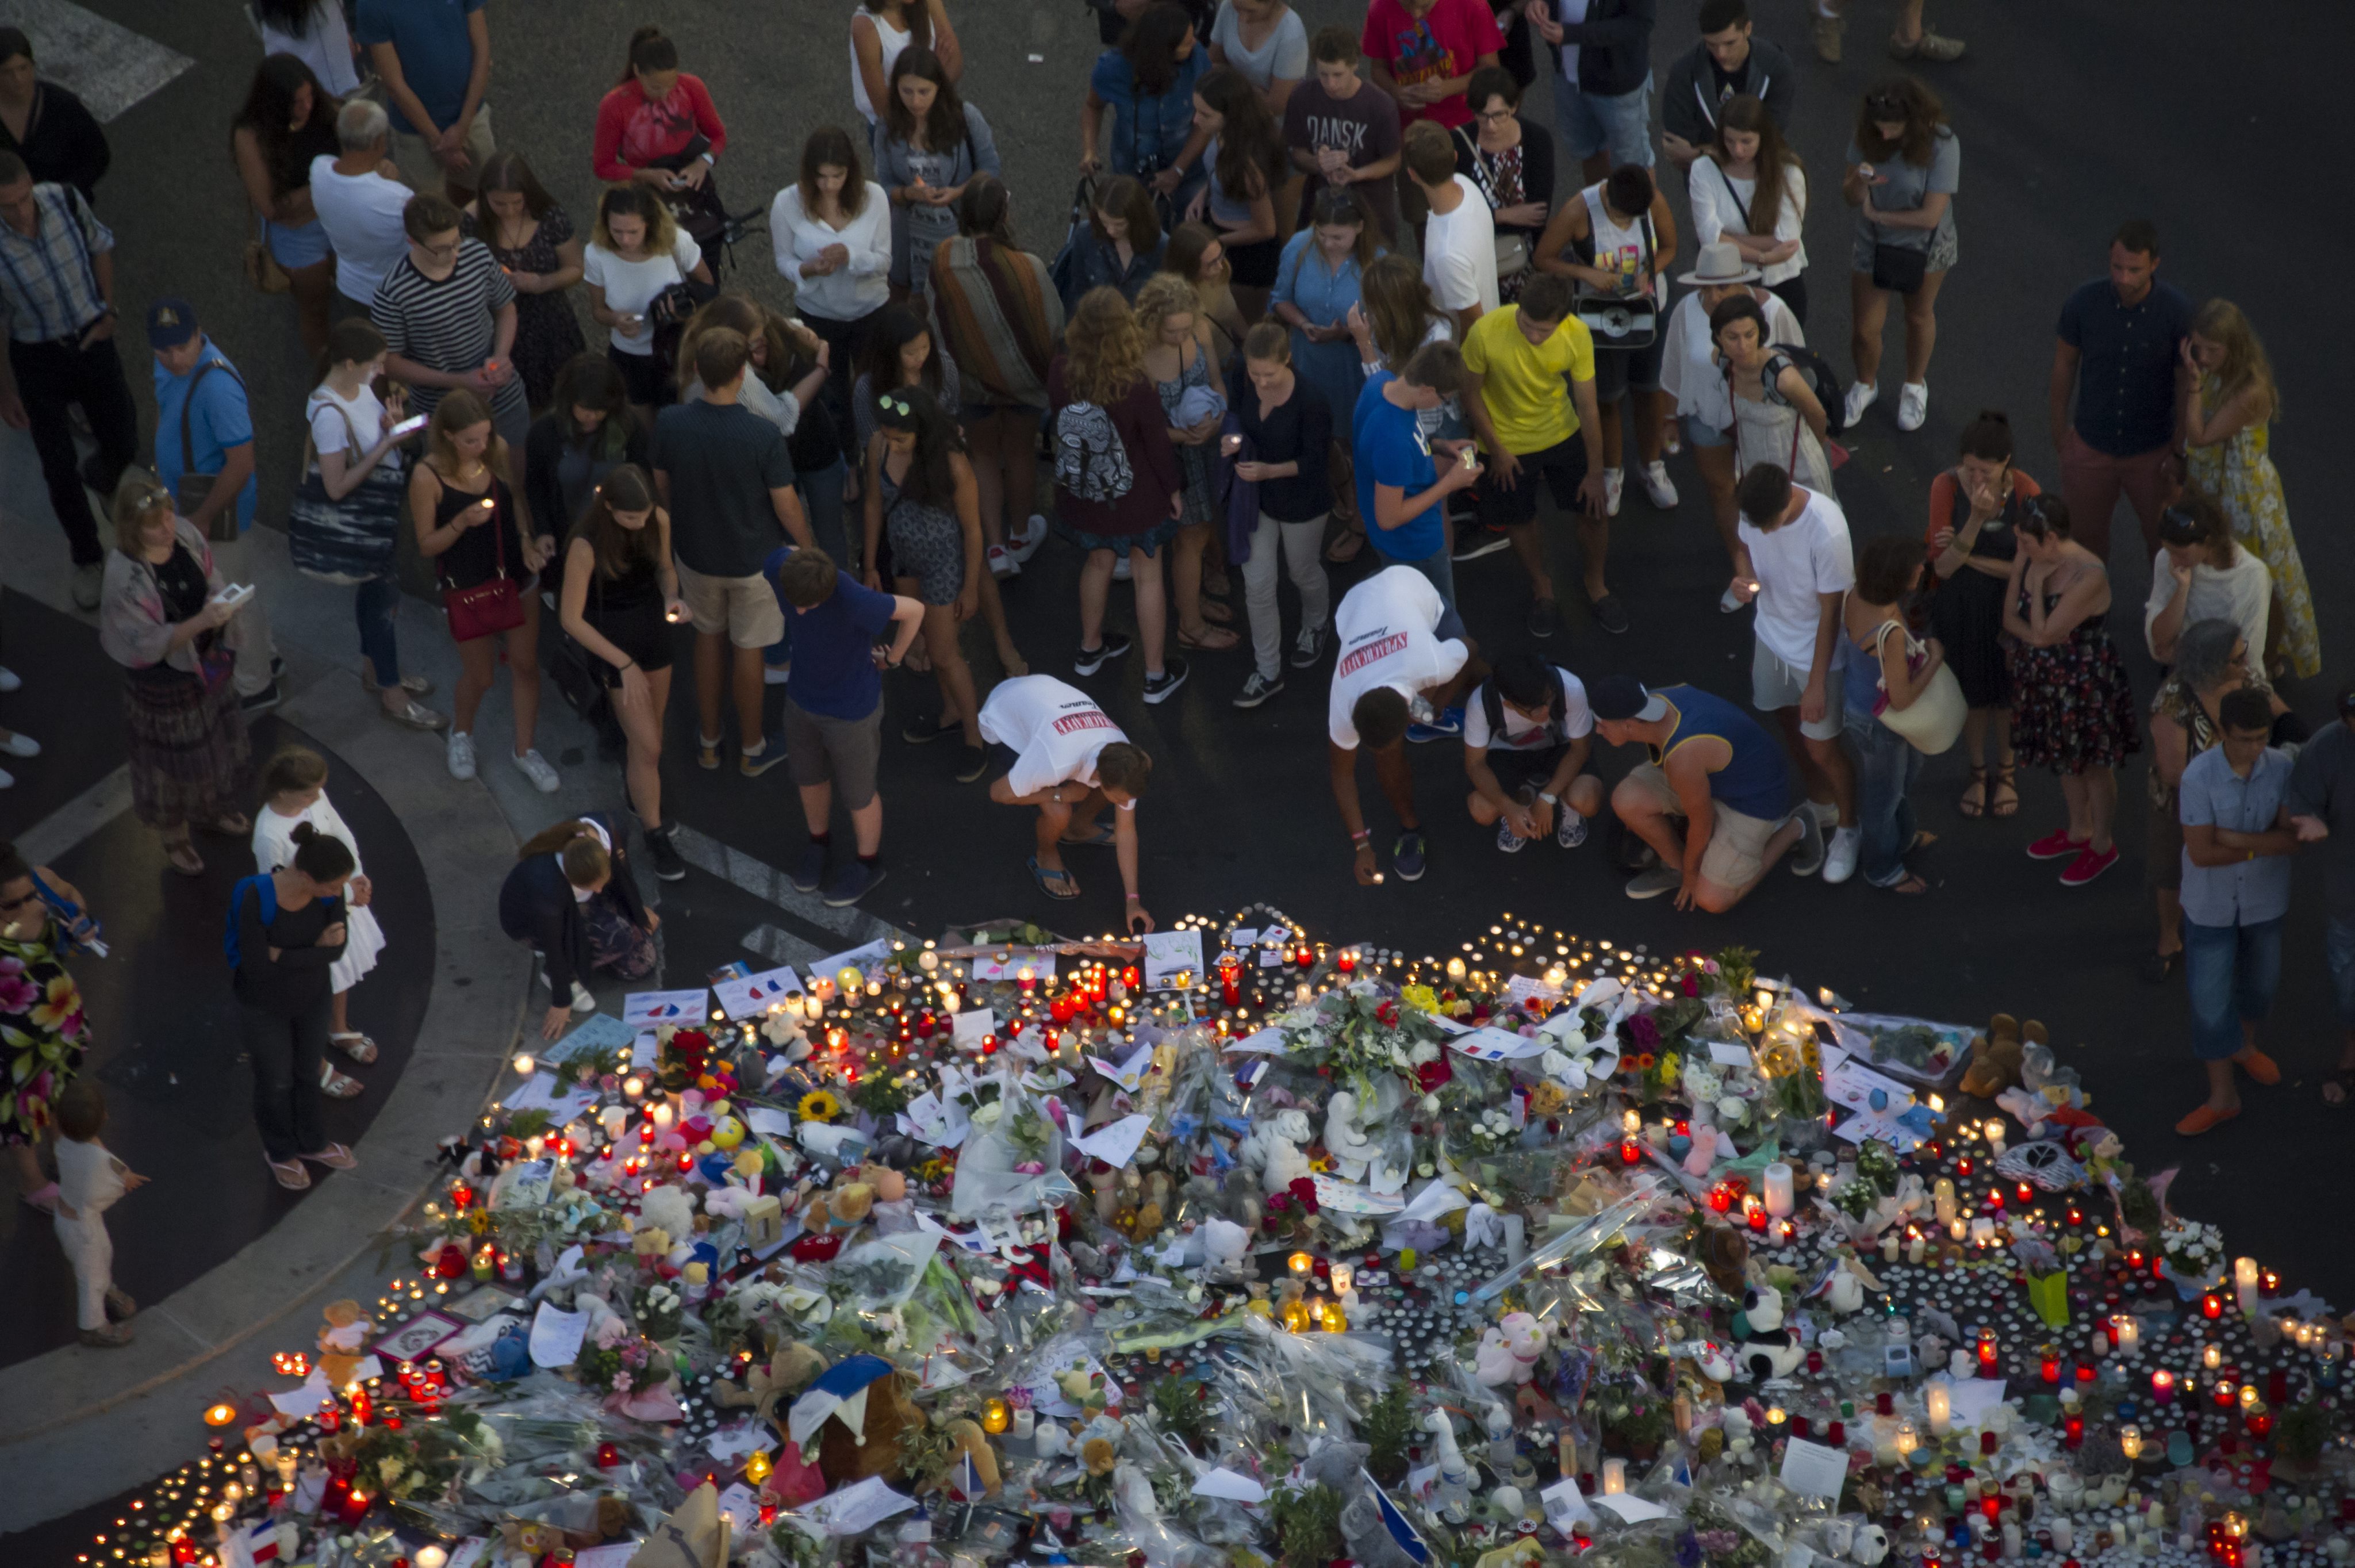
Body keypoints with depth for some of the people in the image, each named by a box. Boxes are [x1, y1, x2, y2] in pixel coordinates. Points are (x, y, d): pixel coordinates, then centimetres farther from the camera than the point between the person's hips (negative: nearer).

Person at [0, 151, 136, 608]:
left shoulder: (65, 200, -22)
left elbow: (100, 245, 2)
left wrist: (108, 312, 1)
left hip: (92, 341, 3)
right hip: (37, 359, -3)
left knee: (123, 444, 14)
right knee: (59, 468, 4)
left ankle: (98, 476, 54)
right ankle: (87, 558, 31)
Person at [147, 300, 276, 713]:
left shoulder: (217, 388, -35)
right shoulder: (169, 363, -9)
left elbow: (241, 464, -30)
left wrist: (203, 519, -21)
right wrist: (160, 473, 18)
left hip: (221, 502, -9)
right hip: (186, 494, 9)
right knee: (236, 585, 27)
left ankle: (256, 689, 29)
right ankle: (263, 656, 48)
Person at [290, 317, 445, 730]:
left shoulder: (361, 387, -5)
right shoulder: (329, 413, -31)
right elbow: (337, 487, -27)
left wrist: (392, 427, -11)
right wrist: (386, 445, -29)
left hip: (375, 516, 8)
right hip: (348, 526, -8)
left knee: (376, 594, 24)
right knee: (382, 599, 5)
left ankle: (374, 670, 46)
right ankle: (393, 697, 21)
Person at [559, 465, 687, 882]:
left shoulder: (659, 521, -15)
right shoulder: (586, 546, -29)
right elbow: (572, 619, -21)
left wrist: (672, 597, -17)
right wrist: (625, 664, -19)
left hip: (654, 626, 5)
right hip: (613, 640, -5)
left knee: (652, 728, 22)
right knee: (648, 748, -2)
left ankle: (640, 798, 50)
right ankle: (655, 838, 18)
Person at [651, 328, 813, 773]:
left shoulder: (669, 423, -20)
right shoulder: (763, 435, -30)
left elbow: (661, 487, -3)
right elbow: (786, 505, -18)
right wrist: (809, 547, 2)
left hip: (696, 552, 3)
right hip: (753, 556, -3)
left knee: (709, 637, 26)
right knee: (748, 649, 17)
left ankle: (709, 743, 40)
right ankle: (751, 750, 36)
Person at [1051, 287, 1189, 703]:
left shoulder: (1060, 372, -21)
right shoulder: (1137, 388, -31)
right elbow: (1158, 444, -16)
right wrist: (1174, 489, 1)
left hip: (1080, 496, 4)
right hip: (1135, 500, -4)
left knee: (1098, 560, 30)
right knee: (1147, 576, 16)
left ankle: (1090, 649, 50)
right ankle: (1156, 676, 29)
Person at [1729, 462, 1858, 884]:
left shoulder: (1827, 530, -36)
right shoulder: (1756, 506, -19)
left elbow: (1830, 611, -24)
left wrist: (1816, 684, -17)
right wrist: (1744, 576, -20)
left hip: (1817, 648, -6)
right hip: (1772, 632, 6)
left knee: (1822, 748, 5)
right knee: (1789, 722, 24)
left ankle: (1849, 829, 31)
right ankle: (1820, 803, 49)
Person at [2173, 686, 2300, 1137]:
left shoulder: (2282, 768, -18)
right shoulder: (2199, 776, -27)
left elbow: (2292, 839, -19)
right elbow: (2201, 853, -26)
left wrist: (2235, 838, -29)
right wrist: (2264, 845, -22)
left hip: (2265, 898, 3)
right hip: (2211, 903, -3)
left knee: (2260, 980, 25)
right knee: (2210, 998, 3)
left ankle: (2244, 1046, 54)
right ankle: (2222, 1097, 19)